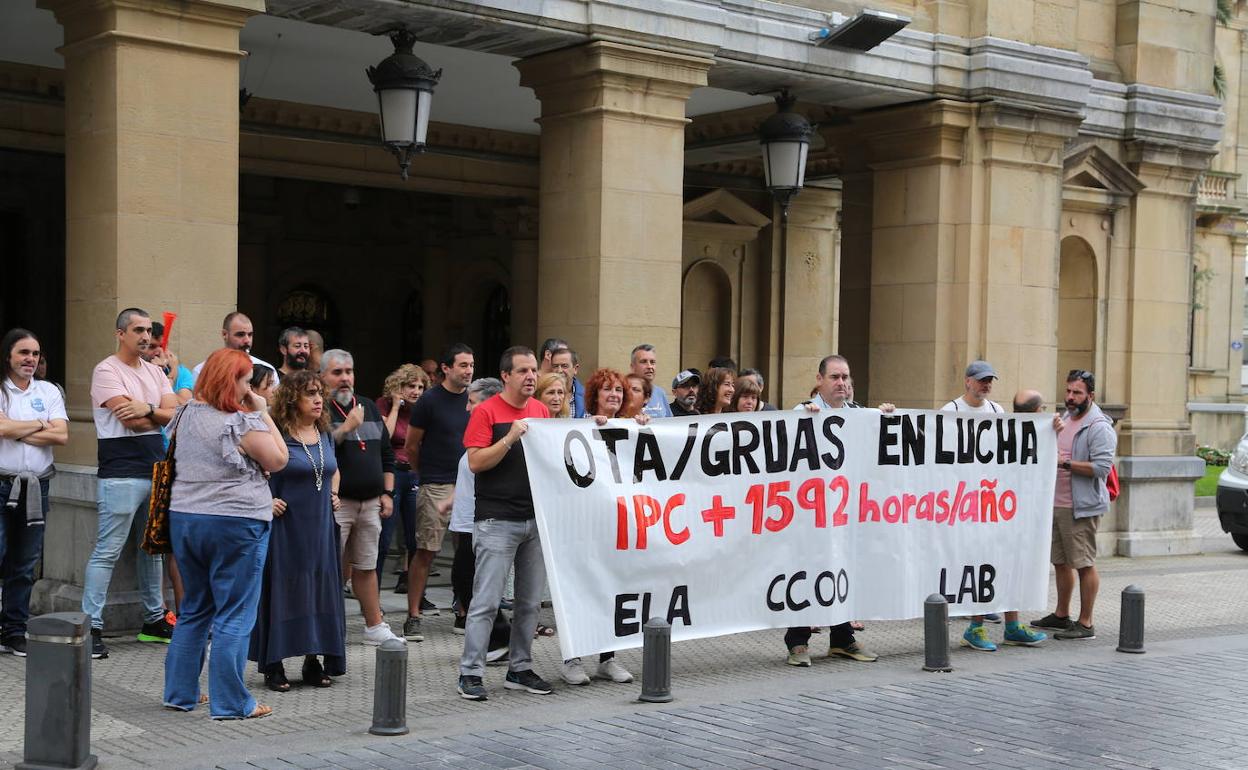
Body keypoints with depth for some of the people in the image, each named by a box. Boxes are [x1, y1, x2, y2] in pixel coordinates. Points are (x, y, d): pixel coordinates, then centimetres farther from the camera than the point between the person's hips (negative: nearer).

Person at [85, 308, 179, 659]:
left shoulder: (155, 372, 14)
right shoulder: (107, 371, -7)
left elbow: (176, 415, 3)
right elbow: (130, 420, -16)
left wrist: (147, 409, -15)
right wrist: (162, 414, 0)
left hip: (157, 471, 8)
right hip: (121, 475, -7)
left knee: (152, 548, 15)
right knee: (107, 552, -8)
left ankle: (154, 619, 26)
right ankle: (91, 626, -5)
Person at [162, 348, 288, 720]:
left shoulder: (187, 414, 8)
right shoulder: (244, 422, -14)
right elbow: (278, 460, -4)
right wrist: (263, 413, -1)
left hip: (184, 519, 7)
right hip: (235, 524, -7)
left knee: (194, 609, 18)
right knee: (234, 616, 0)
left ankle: (180, 692, 23)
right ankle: (230, 703, 2)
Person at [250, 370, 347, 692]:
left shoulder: (325, 434, 10)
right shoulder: (275, 434, -12)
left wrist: (333, 493, 12)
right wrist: (265, 501, -17)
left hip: (320, 527, 7)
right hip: (285, 526, -6)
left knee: (320, 590, 8)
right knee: (280, 590, -1)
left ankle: (313, 660, 19)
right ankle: (273, 665, 7)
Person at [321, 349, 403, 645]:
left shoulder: (369, 407, 16)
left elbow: (386, 454, 20)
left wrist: (387, 493, 13)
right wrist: (347, 427, -19)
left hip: (370, 502, 6)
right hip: (335, 503, -6)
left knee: (366, 567, 13)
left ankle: (375, 626, 19)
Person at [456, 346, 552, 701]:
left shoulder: (541, 410, 12)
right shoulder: (486, 412, -6)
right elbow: (475, 462, -12)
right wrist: (511, 438, -21)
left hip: (537, 518, 6)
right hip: (497, 521, -6)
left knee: (530, 601, 11)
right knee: (487, 601, -6)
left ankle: (519, 669, 21)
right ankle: (470, 673, 1)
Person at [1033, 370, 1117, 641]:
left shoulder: (1099, 427, -13)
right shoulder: (1064, 419, 16)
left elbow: (1102, 467, -22)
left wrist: (1066, 463, -23)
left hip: (1080, 507, -9)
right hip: (1055, 504, 9)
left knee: (1084, 564, -4)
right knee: (1060, 562, 16)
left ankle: (1085, 623, 1)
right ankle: (1061, 615, 28)